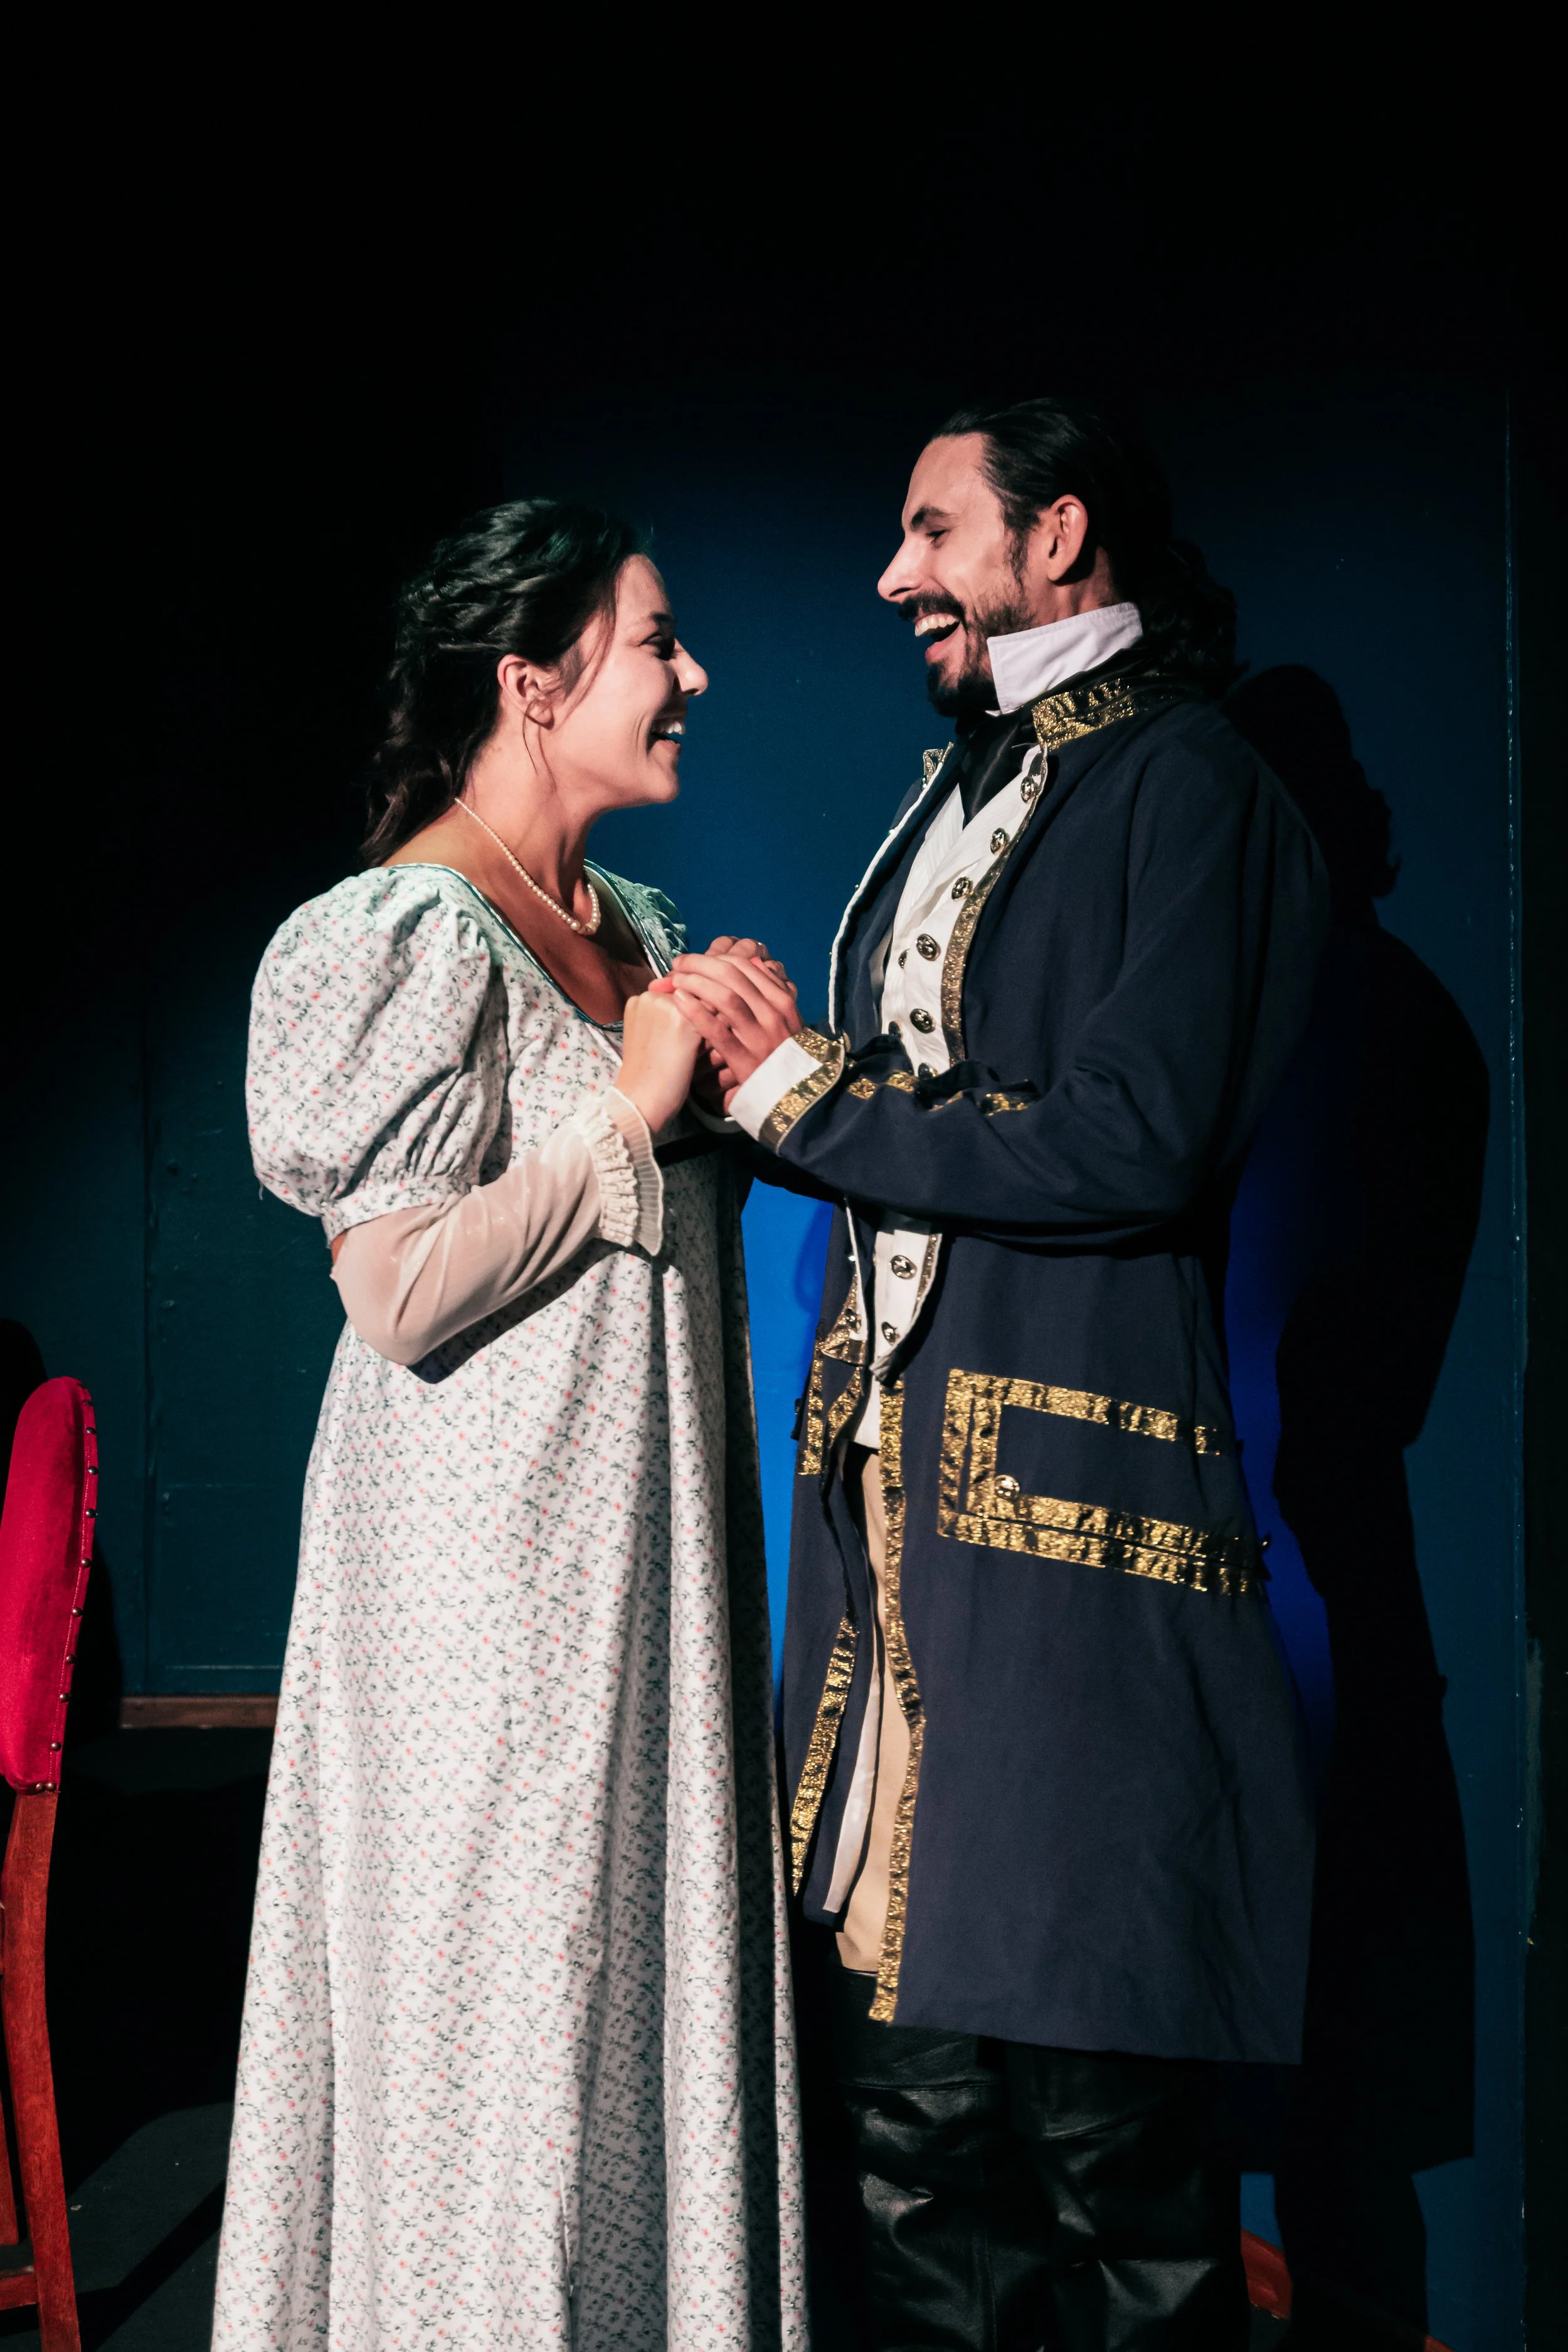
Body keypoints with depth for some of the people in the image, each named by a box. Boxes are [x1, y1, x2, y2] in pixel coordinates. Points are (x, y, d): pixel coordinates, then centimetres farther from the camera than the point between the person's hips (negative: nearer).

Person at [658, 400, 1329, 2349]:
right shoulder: (952, 796, 22)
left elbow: (1130, 1150, -15)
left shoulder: (1185, 783, -4)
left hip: (1069, 1477, -8)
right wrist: (769, 1071, 3)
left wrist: (804, 1096, -9)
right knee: (901, 2052, 9)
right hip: (889, 1467, 8)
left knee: (1092, 2094, -3)